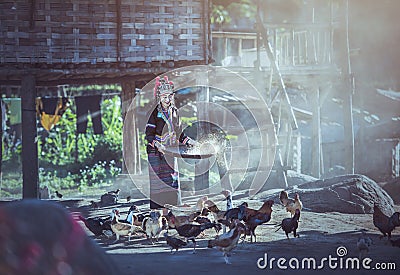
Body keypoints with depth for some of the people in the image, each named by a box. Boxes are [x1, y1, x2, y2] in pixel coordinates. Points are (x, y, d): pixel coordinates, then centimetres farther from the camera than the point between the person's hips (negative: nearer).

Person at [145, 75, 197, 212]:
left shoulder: (174, 111, 11)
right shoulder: (155, 112, -9)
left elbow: (178, 133, 20)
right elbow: (149, 134, -13)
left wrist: (188, 141, 6)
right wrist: (156, 144, -29)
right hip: (156, 153, -6)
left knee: (173, 179, 6)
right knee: (158, 181, -6)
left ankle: (173, 206, 12)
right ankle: (156, 207, -1)